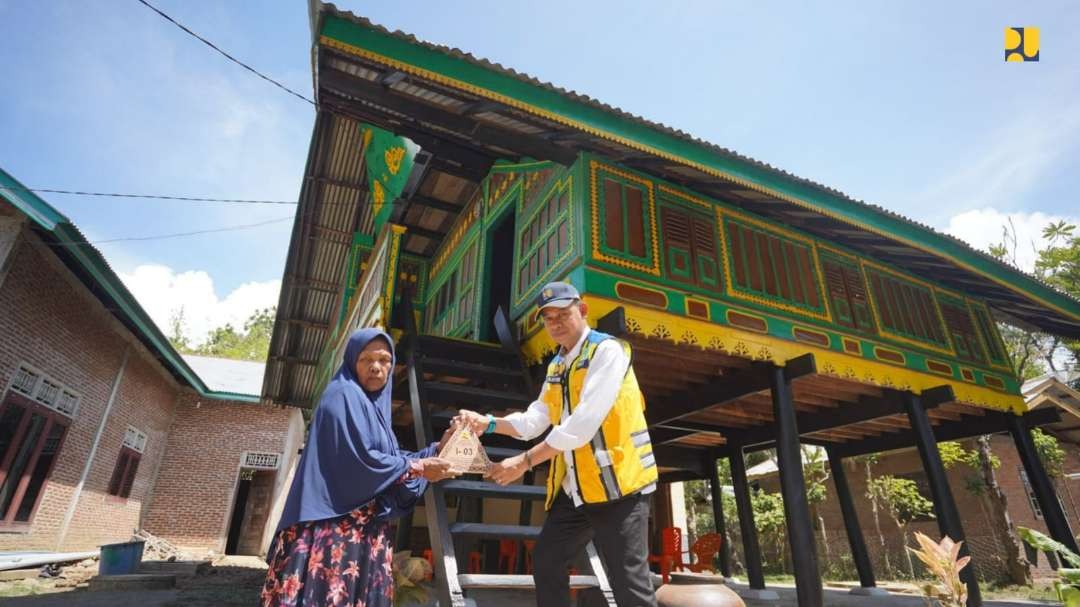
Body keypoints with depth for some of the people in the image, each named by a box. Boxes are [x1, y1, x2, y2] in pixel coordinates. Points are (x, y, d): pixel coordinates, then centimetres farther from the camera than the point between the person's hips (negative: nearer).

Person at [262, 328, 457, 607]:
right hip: (337, 526, -9)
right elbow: (360, 459, -19)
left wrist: (437, 448, 11)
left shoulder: (374, 406, 17)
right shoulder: (344, 396, -10)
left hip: (364, 527, 9)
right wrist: (416, 468, -10)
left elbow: (390, 458, 17)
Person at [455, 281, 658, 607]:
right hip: (574, 488, 9)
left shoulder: (607, 350, -13)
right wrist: (488, 423, -3)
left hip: (617, 482, -8)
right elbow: (533, 422, 13)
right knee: (546, 562, 15)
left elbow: (585, 422, -24)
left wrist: (525, 461, -23)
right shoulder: (556, 368, 14)